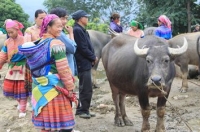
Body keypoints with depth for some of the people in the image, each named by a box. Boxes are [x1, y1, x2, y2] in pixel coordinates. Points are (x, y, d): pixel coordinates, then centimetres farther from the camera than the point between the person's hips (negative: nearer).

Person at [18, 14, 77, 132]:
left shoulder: (39, 43, 11)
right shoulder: (56, 44, -13)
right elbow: (63, 70, -17)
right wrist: (70, 88, -9)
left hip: (40, 88, 8)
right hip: (54, 88, -8)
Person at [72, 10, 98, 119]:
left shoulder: (81, 30, 15)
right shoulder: (77, 30, -15)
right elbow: (83, 49, -18)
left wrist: (92, 58, 1)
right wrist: (94, 57, -6)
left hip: (86, 63, 10)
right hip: (83, 64, -10)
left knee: (85, 88, 14)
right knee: (86, 89, -4)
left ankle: (82, 110, 21)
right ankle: (83, 110, 5)